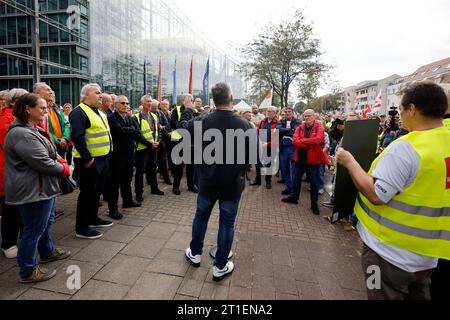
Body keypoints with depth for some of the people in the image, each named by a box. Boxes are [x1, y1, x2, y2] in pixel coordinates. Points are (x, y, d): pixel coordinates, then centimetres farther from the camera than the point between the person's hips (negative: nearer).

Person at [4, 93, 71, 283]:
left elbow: (49, 152, 18)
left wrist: (61, 161, -2)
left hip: (43, 187, 11)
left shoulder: (33, 130, 12)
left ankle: (47, 252, 44)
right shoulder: (21, 134, -22)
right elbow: (43, 163, -26)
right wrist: (64, 169, -10)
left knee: (46, 222, 25)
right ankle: (28, 271, 18)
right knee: (33, 230, 2)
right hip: (33, 190, -11)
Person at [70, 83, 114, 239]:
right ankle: (81, 228, 11)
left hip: (102, 158, 9)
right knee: (87, 193, -1)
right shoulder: (79, 112, -13)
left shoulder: (99, 112, 17)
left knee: (97, 191, 19)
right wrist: (87, 158, -23)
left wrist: (107, 154, 18)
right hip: (89, 161, -9)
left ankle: (93, 218, 35)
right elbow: (77, 137, -22)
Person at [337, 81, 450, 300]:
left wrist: (350, 162, -15)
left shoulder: (405, 147, -26)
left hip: (392, 251, -7)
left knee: (386, 296, 12)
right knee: (417, 294, 26)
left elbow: (376, 195, -26)